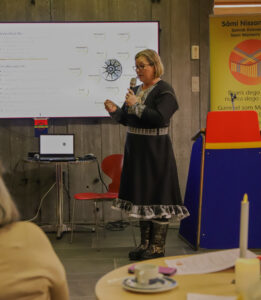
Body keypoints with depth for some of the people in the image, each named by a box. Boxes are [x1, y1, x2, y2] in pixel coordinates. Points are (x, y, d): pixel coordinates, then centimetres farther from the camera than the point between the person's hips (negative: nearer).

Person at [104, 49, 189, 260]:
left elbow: (160, 118, -22)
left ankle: (157, 248, 6)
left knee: (157, 197, -3)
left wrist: (136, 105, -20)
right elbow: (128, 119, 17)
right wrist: (115, 111, -1)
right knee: (141, 196, 12)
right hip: (136, 149, 8)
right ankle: (145, 244, 21)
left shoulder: (164, 90, -9)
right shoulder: (136, 89, 14)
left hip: (156, 151, -8)